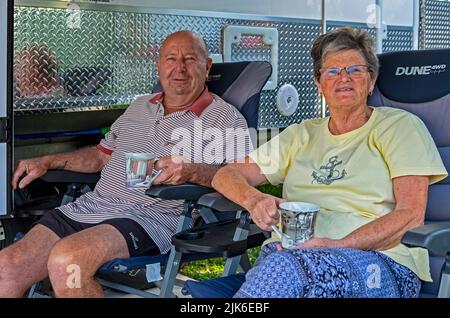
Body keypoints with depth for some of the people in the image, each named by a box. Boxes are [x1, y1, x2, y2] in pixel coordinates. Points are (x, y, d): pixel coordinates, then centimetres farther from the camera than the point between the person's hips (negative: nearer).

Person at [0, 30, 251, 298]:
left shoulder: (226, 117, 2)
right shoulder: (140, 107, 23)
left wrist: (191, 171, -26)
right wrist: (48, 162, 21)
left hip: (152, 217, -6)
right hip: (88, 206, 7)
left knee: (66, 261, -34)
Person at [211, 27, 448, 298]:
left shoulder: (400, 126, 10)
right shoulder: (301, 135, 23)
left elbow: (411, 215, -3)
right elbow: (226, 175, 19)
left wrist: (340, 245, -17)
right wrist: (254, 200, -6)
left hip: (379, 259, -3)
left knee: (285, 268, -36)